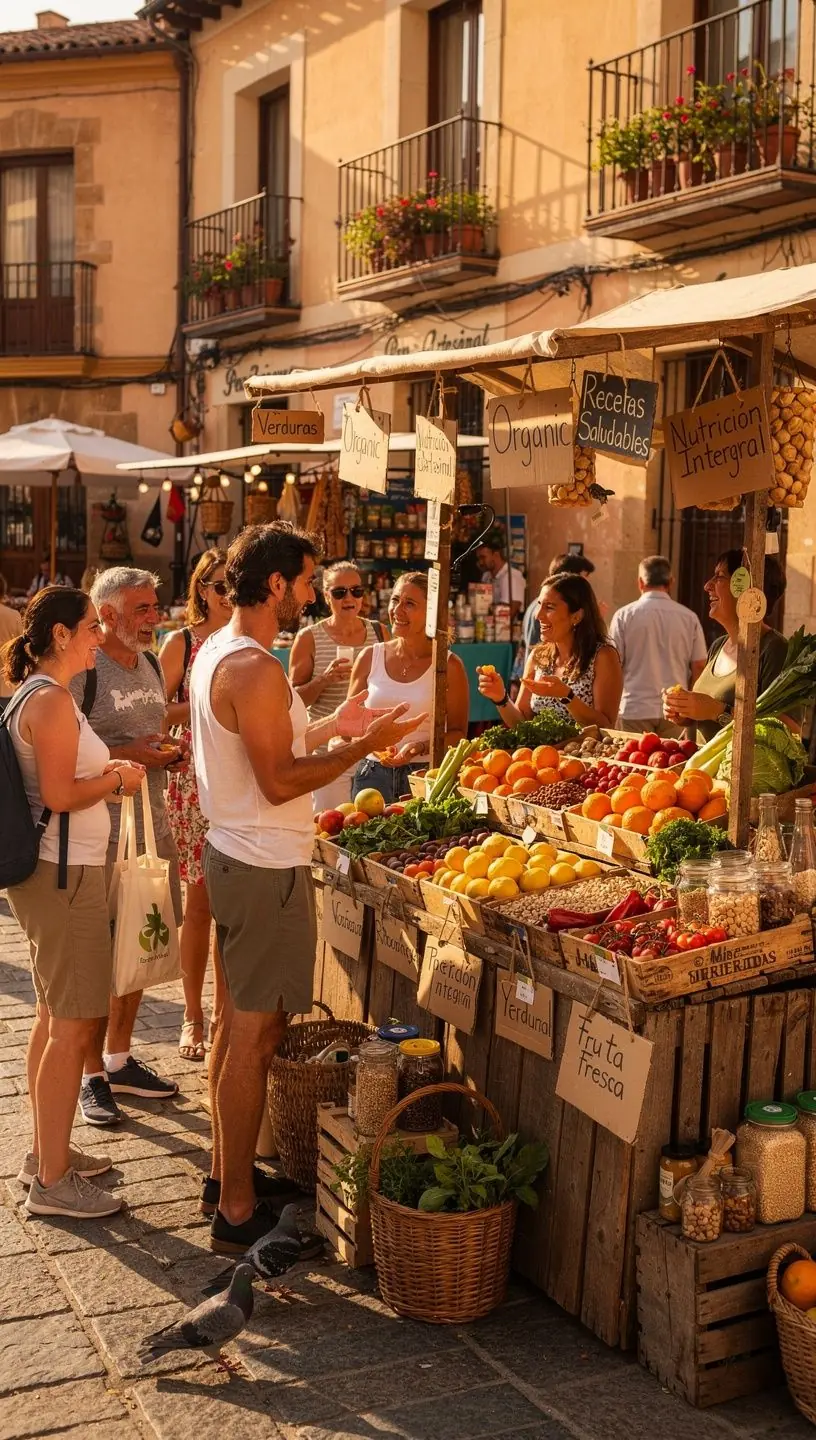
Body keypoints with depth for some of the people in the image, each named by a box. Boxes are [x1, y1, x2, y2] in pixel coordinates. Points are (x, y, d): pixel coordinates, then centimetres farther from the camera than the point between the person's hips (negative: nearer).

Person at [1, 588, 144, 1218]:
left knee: (54, 1017, 18)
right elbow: (59, 795, -24)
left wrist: (107, 771, 9)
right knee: (74, 1024, -5)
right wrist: (117, 779, -9)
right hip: (65, 874, -11)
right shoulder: (52, 700, -18)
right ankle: (53, 1181, 3)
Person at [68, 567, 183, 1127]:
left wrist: (172, 753, 4)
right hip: (102, 831, -8)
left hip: (151, 823, 8)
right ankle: (92, 1076, 13)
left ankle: (120, 1059, 30)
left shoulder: (150, 665, 12)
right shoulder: (82, 669, -13)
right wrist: (126, 755, -21)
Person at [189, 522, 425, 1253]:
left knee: (237, 1021, 19)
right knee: (256, 1035, -3)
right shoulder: (256, 670, -22)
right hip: (266, 869, -11)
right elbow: (279, 782, -23)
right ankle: (237, 1211, 6)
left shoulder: (216, 651, 11)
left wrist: (330, 726, 16)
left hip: (234, 856, 11)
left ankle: (228, 1170, 32)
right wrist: (363, 746, -16)